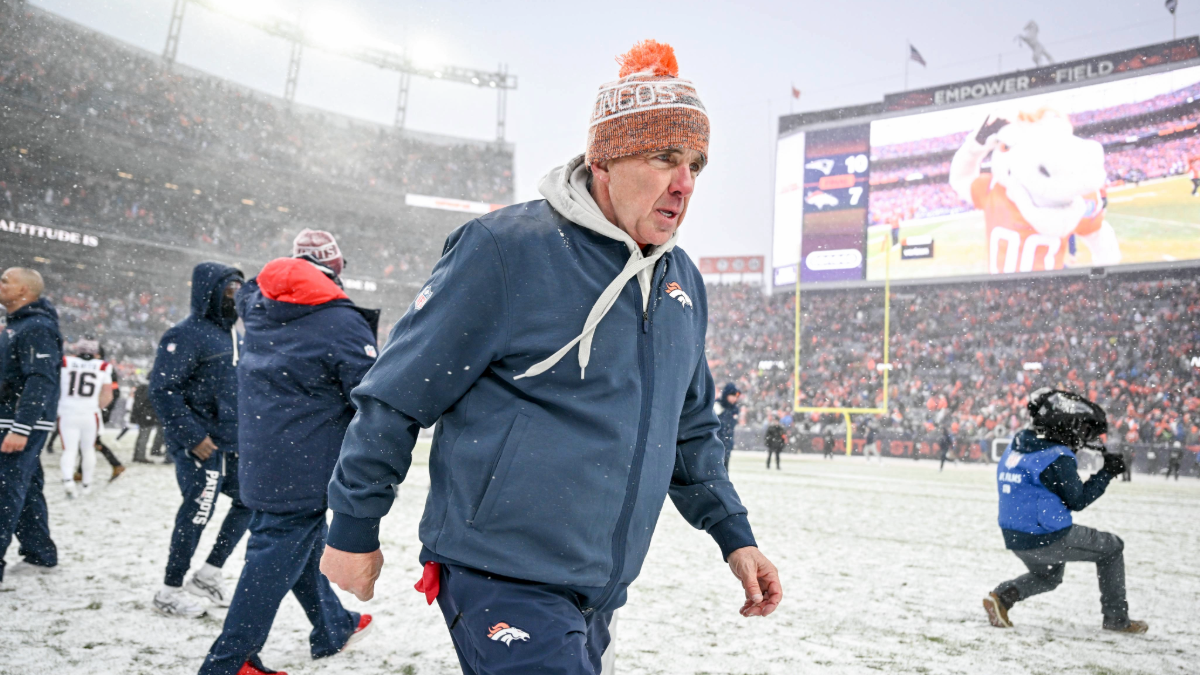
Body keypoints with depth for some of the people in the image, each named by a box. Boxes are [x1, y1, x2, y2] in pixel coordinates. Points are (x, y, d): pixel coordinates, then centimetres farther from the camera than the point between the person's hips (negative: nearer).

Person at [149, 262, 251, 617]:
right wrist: (192, 436, -20)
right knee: (198, 511, -4)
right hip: (201, 444, -9)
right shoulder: (187, 334, -13)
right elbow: (162, 389, -18)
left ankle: (209, 573, 23)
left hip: (232, 442, 9)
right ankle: (171, 591, 13)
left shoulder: (230, 332, 14)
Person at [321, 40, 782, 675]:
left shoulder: (683, 281, 7)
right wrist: (354, 528, -2)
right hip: (501, 579, -7)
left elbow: (692, 427, 19)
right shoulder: (503, 249, -15)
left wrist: (734, 534, 14)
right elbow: (397, 395, -9)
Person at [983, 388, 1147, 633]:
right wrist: (1107, 473, -1)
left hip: (1014, 539, 7)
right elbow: (1077, 501, -10)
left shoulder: (1017, 445, 4)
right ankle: (1116, 618, 22)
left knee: (1047, 576, 34)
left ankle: (1003, 596, 8)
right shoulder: (1058, 459, -20)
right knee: (1112, 548, 16)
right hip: (1048, 540, -7)